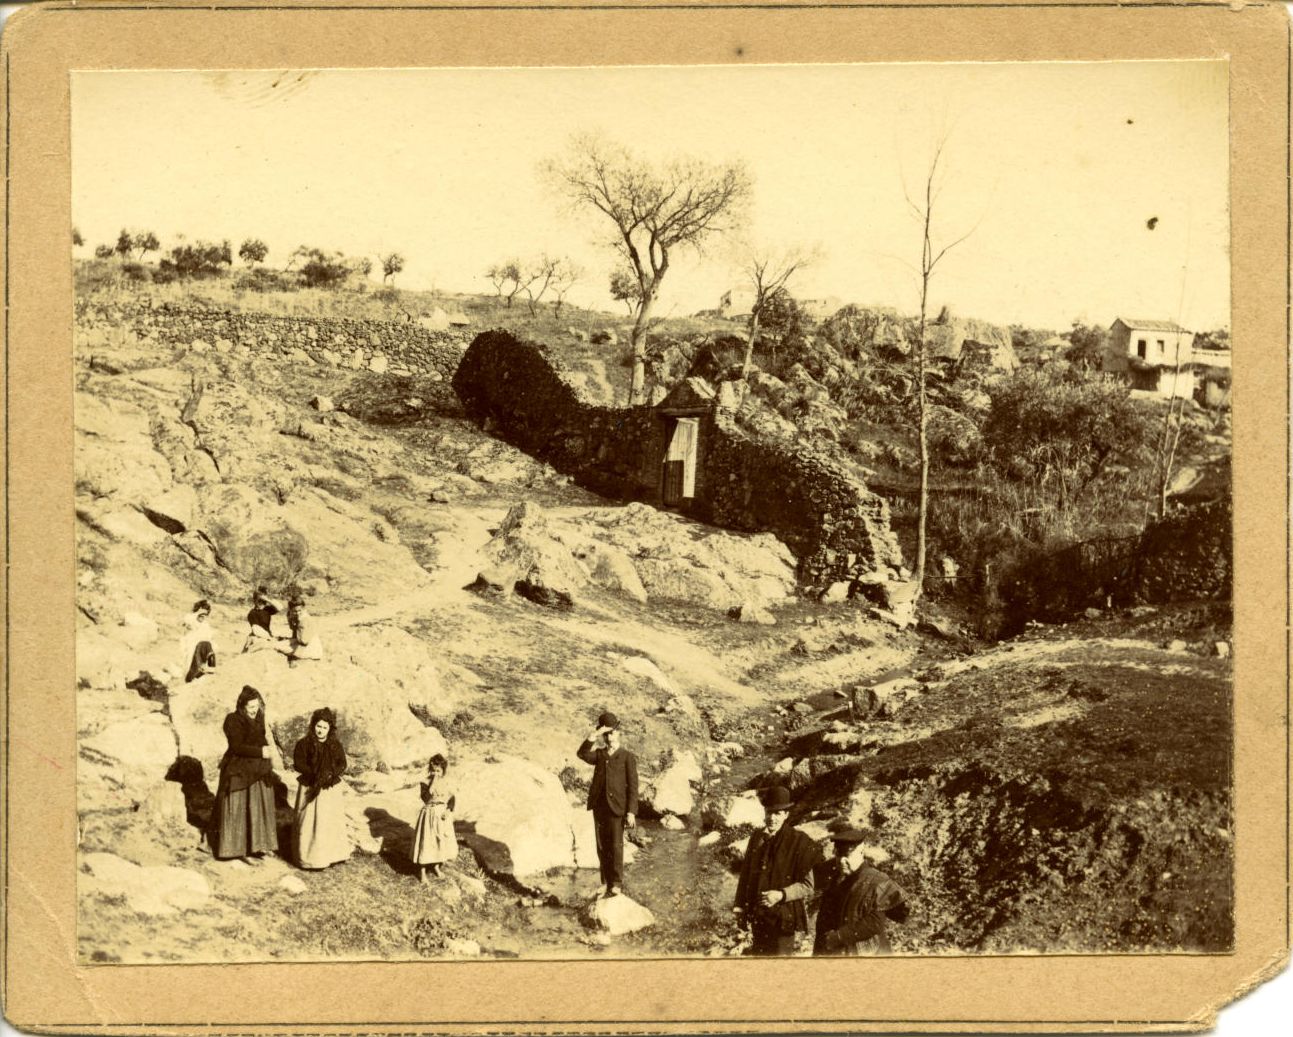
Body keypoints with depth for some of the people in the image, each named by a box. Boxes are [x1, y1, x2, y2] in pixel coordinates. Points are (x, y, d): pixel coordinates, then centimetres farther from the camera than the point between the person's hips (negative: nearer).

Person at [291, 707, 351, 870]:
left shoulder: (336, 745, 5)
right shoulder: (304, 744, -3)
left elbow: (342, 765, -1)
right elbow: (298, 764, -11)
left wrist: (329, 775, -20)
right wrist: (315, 774, -22)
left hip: (331, 789, 3)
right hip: (309, 789, -3)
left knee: (331, 823, 7)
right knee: (309, 824, -4)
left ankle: (331, 855, 17)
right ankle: (309, 857, 1)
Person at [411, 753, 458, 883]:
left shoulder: (444, 783, -1)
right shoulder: (425, 783, -14)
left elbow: (451, 798, 4)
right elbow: (427, 798, -28)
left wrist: (449, 810, -11)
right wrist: (433, 783, -29)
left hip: (442, 815, 4)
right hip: (430, 815, -4)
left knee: (442, 841, 13)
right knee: (426, 842, -1)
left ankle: (436, 865, 34)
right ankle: (422, 871, 9)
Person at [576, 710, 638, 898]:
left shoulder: (628, 757, 2)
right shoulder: (599, 754, 15)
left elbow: (633, 786, -3)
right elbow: (583, 754, -8)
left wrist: (631, 812, -10)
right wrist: (594, 735, -15)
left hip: (617, 807, -4)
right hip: (599, 807, 4)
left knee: (616, 846, -7)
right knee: (602, 847, 5)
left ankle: (617, 884, -2)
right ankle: (607, 882, 12)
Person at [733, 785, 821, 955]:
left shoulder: (799, 842, -9)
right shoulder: (757, 837, 8)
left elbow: (807, 886, -9)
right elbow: (746, 873, 16)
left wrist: (781, 895, -23)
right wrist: (740, 905, 11)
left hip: (783, 916, -6)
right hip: (759, 916, 6)